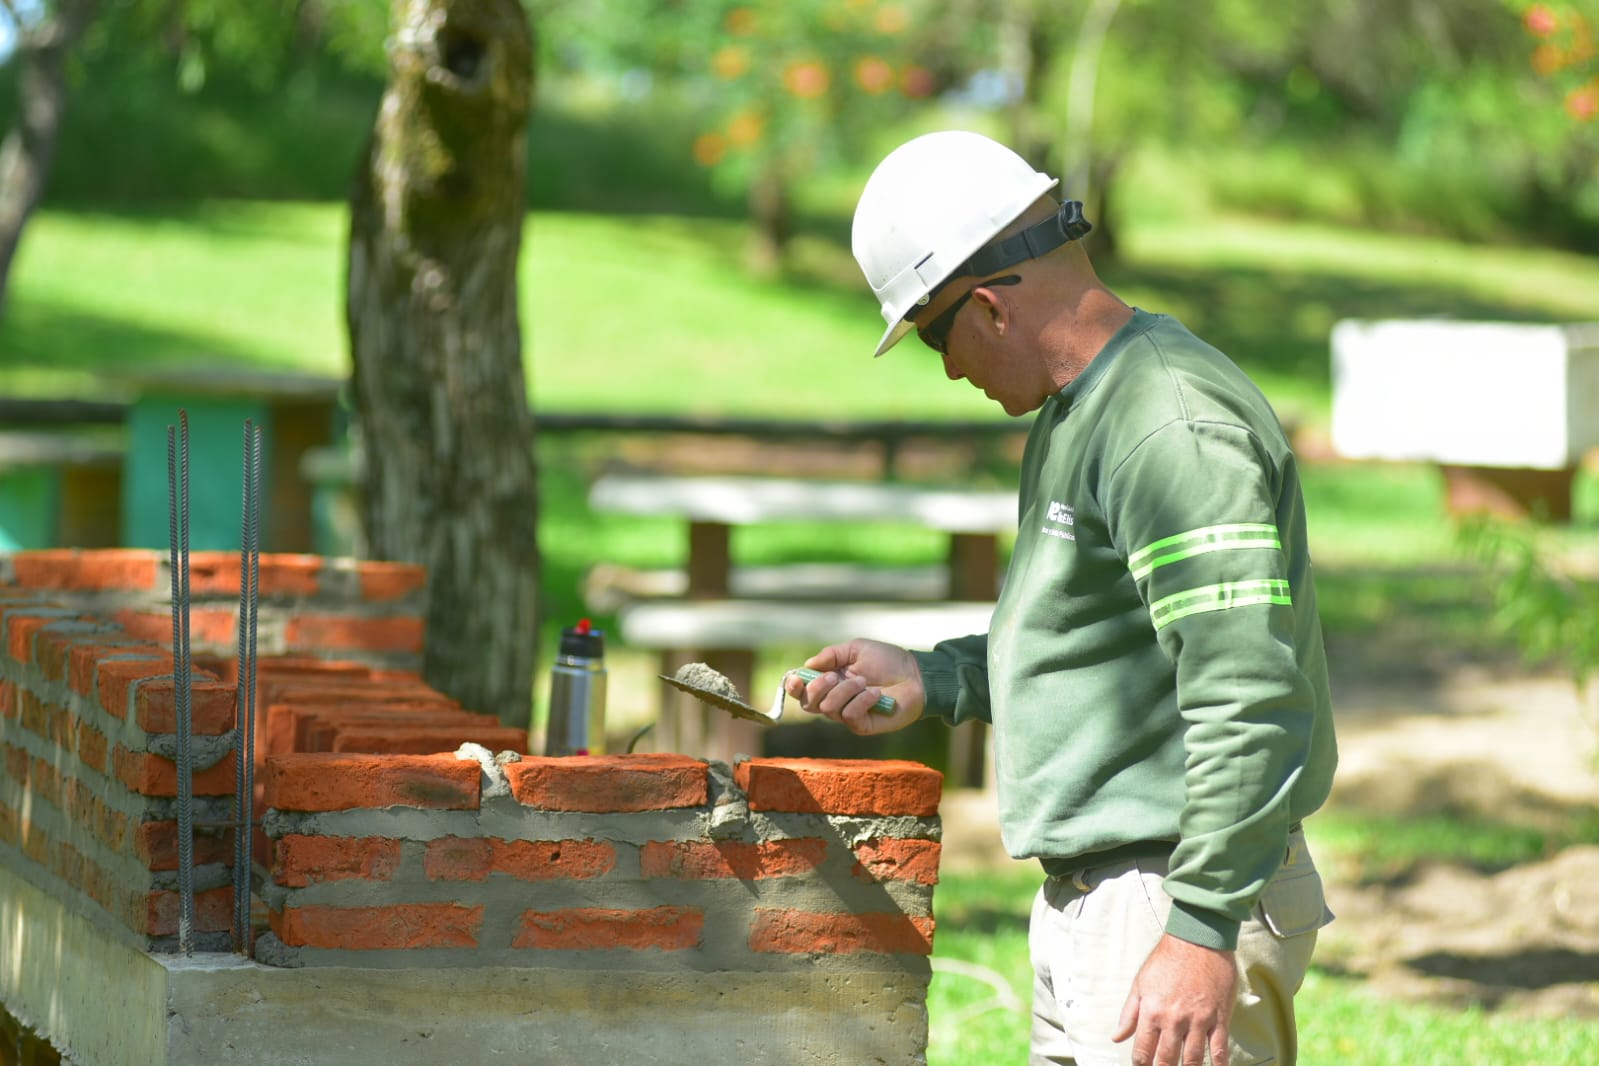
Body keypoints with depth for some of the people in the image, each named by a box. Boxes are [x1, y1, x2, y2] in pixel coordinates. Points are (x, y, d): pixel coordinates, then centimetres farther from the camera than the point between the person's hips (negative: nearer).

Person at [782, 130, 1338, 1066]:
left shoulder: (1171, 425, -19)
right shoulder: (1077, 411, 16)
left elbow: (1249, 696, -25)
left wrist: (1202, 931, -27)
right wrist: (933, 682, 18)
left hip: (1175, 902, -11)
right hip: (1085, 909, 11)